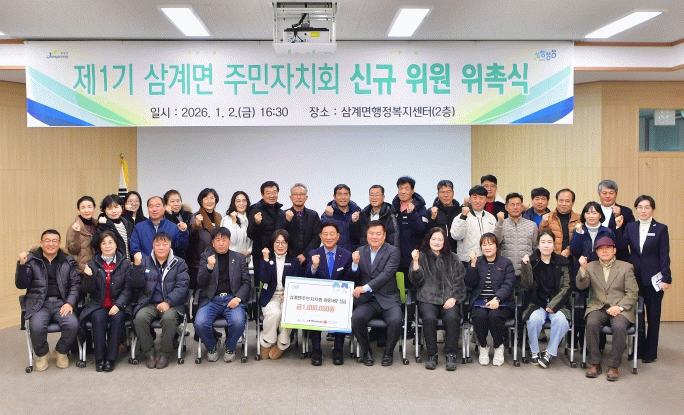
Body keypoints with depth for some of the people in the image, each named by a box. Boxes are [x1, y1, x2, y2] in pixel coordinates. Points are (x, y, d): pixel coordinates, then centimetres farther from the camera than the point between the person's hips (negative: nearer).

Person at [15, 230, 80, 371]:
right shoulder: (31, 260, 6)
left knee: (73, 325, -26)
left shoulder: (68, 261, 11)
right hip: (39, 304, -1)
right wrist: (22, 265, -15)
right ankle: (41, 354, 2)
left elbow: (75, 284, 9)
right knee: (37, 327, -31)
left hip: (61, 303, 1)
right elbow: (21, 285, 0)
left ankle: (61, 352, 5)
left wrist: (70, 303, -6)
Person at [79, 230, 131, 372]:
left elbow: (127, 288, -1)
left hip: (118, 304, 0)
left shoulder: (125, 263, 5)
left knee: (117, 318, -30)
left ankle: (111, 358, -21)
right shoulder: (93, 264, 7)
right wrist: (88, 276, -16)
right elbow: (86, 290, 3)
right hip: (98, 305, 1)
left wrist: (118, 305, -14)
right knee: (98, 319, -30)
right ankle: (99, 359, -19)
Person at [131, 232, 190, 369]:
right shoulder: (145, 262, 14)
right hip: (149, 304, 2)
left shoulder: (179, 263, 8)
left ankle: (165, 354, -13)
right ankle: (149, 353, -10)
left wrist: (168, 302, -16)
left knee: (169, 317, -33)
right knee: (140, 317, -28)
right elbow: (136, 285, 4)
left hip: (171, 304, -2)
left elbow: (182, 287, -2)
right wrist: (137, 266, -12)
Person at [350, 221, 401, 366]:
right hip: (367, 300, 2)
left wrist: (366, 287, -24)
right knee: (356, 318, -26)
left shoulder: (393, 251, 1)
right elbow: (355, 279, 10)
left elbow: (387, 274, -14)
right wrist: (355, 263, -10)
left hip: (388, 299, -2)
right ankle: (366, 351, -1)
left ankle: (388, 352, 0)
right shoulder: (360, 252, 12)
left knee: (396, 320, -28)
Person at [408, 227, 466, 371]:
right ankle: (432, 355, -16)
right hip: (428, 298, -1)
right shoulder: (422, 256, 14)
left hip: (449, 299, 1)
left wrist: (453, 298, -4)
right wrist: (415, 262, -9)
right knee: (429, 318, -31)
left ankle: (451, 355, -18)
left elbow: (459, 281, 13)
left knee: (452, 317, -31)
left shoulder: (453, 258, 18)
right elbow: (417, 281, 5)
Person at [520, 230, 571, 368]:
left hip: (557, 303, 1)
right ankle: (534, 351, -6)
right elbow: (527, 286, -7)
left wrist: (553, 305, -9)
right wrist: (526, 266, -20)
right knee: (535, 319, -32)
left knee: (561, 320, -31)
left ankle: (550, 352, -10)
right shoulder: (531, 261, 3)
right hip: (537, 303, 0)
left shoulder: (562, 262, 5)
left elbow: (566, 287, 1)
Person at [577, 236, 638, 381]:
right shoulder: (591, 267, 16)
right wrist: (582, 269, -14)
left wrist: (619, 307, -13)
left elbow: (633, 293, 3)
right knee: (591, 323, -30)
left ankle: (614, 366, -18)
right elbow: (581, 286, 2)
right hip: (598, 308, 2)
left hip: (620, 309, -1)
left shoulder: (626, 267, 10)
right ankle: (595, 364, -18)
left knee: (619, 326, -33)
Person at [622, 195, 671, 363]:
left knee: (653, 315, 6)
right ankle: (638, 348, 19)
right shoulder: (630, 227, 7)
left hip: (653, 277, -2)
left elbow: (664, 255, -3)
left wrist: (666, 278, -8)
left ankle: (650, 351, 16)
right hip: (634, 276, 2)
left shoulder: (661, 229, -1)